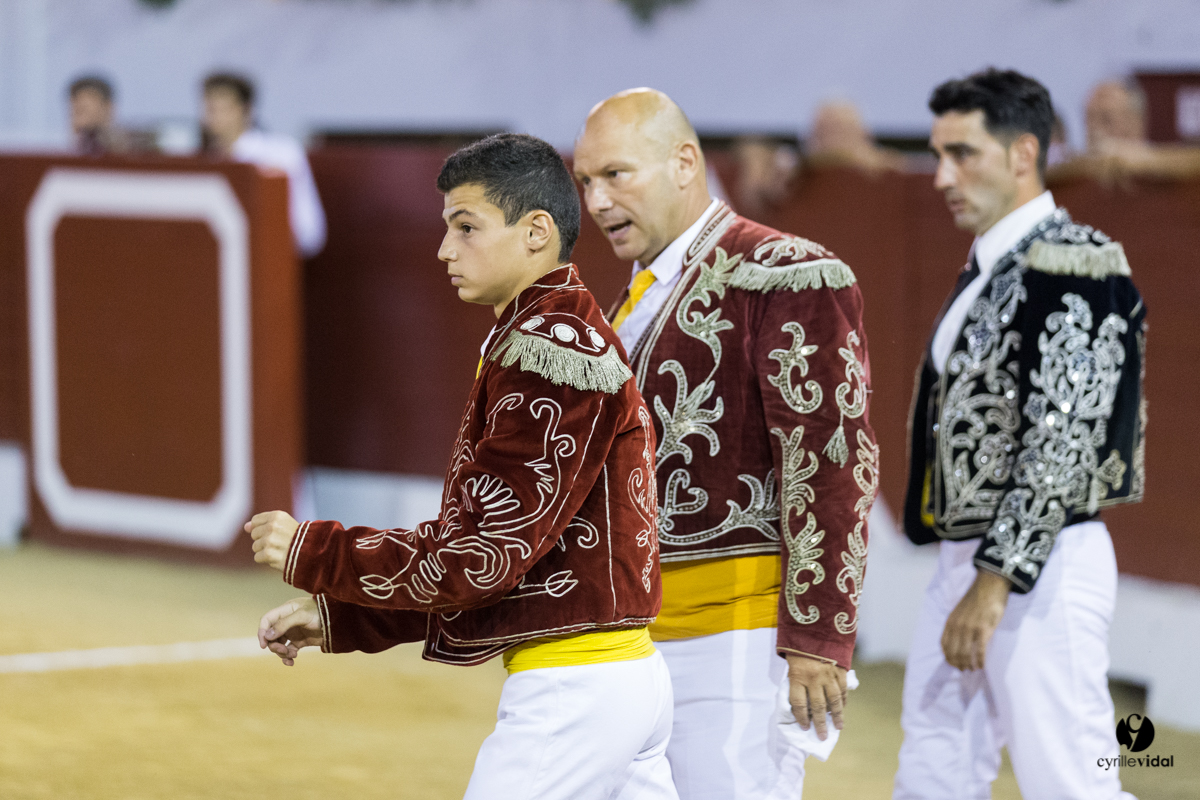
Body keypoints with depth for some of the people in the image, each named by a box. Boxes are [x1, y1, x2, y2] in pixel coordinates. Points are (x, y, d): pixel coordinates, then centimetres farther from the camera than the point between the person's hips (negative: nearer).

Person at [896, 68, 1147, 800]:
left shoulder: (1074, 265, -13)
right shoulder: (986, 270, 17)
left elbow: (1064, 444, -19)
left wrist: (996, 582, -20)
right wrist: (965, 576, 17)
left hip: (1042, 568, -10)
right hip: (965, 560, 10)